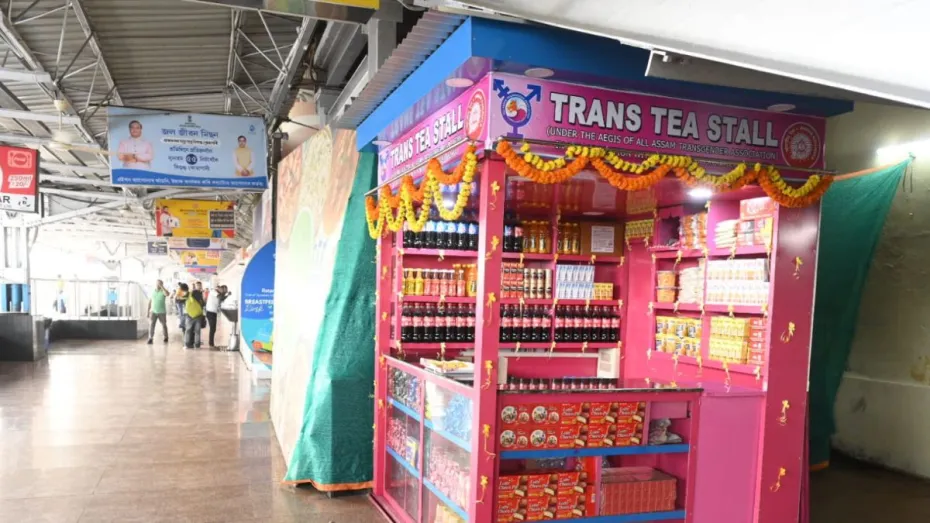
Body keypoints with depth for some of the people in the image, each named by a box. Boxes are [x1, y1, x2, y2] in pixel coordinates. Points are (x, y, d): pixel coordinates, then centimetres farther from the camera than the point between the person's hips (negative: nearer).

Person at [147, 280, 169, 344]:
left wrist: (162, 286, -27)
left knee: (164, 325, 12)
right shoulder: (152, 292, 3)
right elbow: (150, 302, 9)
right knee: (152, 325, -9)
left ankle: (166, 337, 28)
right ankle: (150, 338, -8)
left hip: (162, 312, -2)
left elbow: (167, 294, -33)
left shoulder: (163, 291, -7)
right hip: (153, 311, 2)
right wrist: (148, 311, 7)